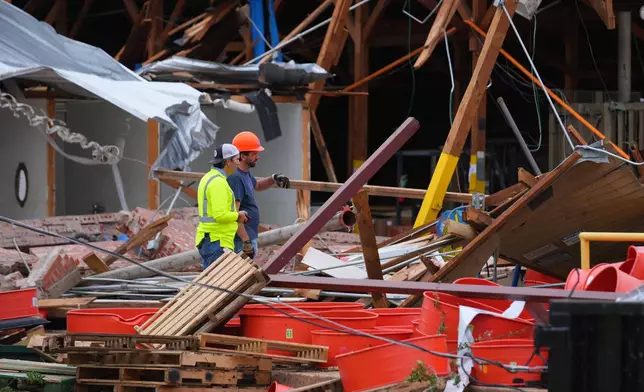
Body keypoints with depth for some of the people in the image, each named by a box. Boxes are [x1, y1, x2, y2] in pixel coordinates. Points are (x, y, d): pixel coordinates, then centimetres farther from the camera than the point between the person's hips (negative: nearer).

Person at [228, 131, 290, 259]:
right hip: (242, 239, -11)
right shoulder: (235, 178, -20)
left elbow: (257, 185, 34)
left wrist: (273, 179, 13)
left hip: (249, 237, 11)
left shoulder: (245, 174, 10)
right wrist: (246, 242, -25)